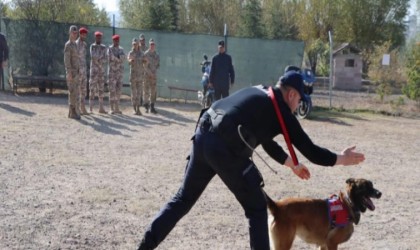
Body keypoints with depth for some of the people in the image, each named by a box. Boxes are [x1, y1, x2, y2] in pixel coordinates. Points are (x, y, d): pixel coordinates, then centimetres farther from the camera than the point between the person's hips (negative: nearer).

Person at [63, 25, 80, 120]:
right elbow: (66, 60, -19)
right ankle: (73, 113, -8)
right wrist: (69, 73, -25)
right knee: (73, 92, -10)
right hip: (71, 72, -10)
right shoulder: (68, 45, -13)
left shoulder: (75, 45, 19)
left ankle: (72, 112, 13)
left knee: (75, 93, 9)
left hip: (76, 72, 10)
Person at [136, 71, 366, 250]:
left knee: (184, 198, 21)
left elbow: (267, 142, 37)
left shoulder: (258, 95, 28)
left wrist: (292, 165, 44)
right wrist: (342, 159, 24)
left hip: (202, 137, 7)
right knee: (257, 209, 11)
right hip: (227, 150, -7)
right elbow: (312, 152, 9)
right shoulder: (282, 112, 6)